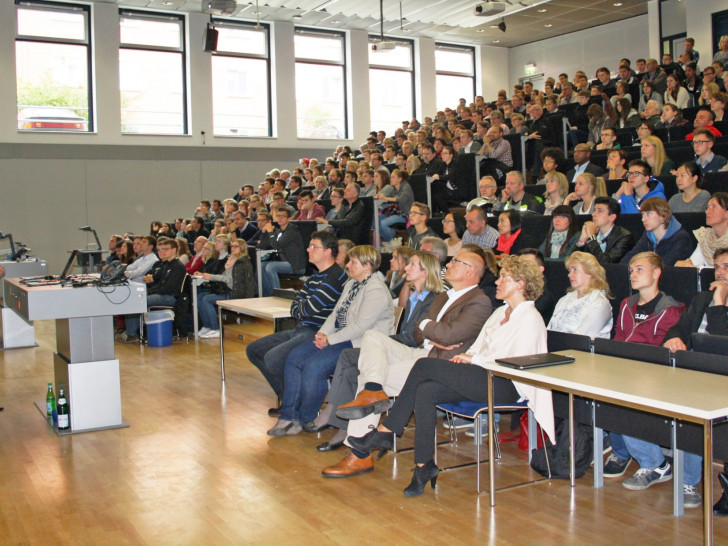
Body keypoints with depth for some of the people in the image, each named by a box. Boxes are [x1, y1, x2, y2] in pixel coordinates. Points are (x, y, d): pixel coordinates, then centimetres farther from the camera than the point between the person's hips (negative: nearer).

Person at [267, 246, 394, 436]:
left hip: (359, 344, -10)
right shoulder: (351, 284, 17)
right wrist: (323, 333, -2)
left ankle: (305, 419, -4)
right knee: (294, 357, -4)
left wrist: (330, 340, -19)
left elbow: (360, 326, -22)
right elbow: (336, 313, 18)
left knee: (314, 365, -25)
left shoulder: (376, 290, -15)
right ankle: (288, 416, -3)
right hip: (340, 337, 10)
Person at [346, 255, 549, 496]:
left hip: (503, 385, -8)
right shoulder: (499, 312, 26)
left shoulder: (530, 318, -2)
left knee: (425, 365, -21)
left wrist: (474, 359, -10)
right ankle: (425, 465, -17)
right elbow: (477, 347, 24)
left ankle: (385, 431, -11)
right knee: (425, 390, -20)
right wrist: (465, 357, 1)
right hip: (482, 379, 8)